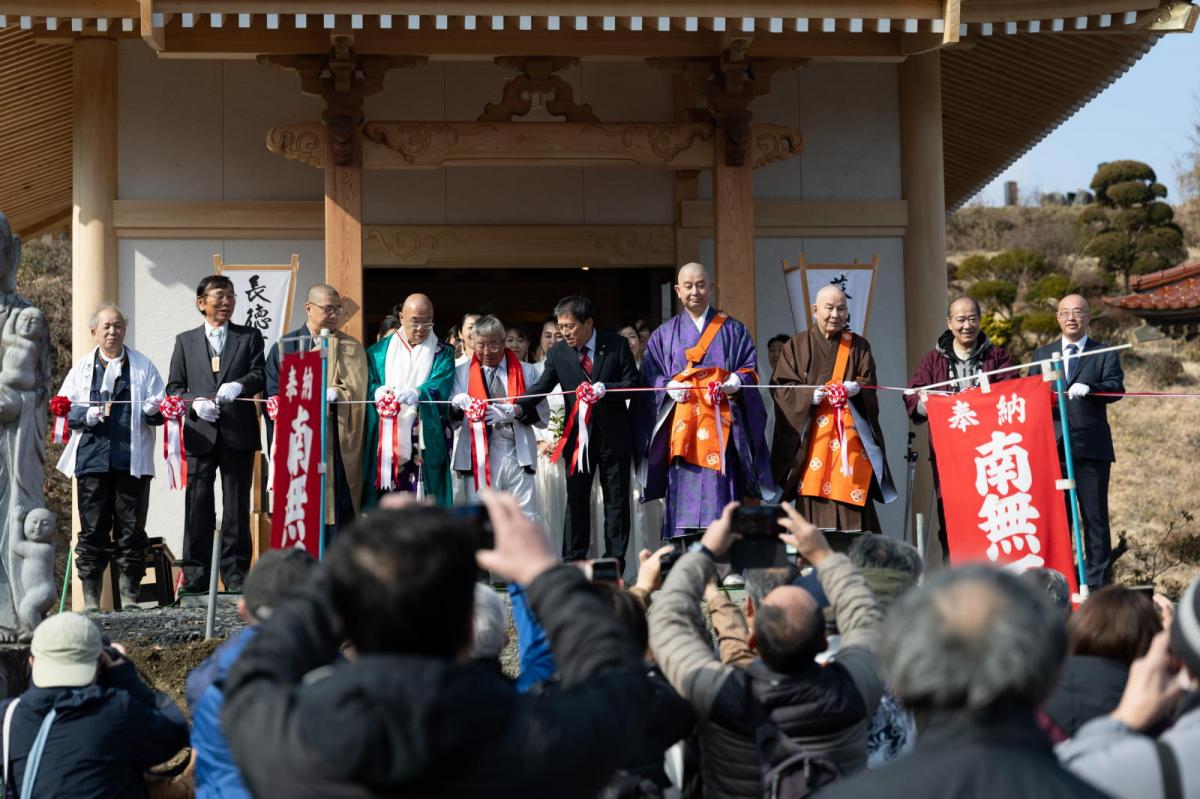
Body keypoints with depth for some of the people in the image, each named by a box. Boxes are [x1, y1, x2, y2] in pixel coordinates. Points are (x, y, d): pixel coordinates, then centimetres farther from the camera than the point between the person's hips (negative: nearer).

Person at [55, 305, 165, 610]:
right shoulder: (82, 367, 14)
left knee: (130, 527, 1)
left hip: (132, 459, 0)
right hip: (92, 457, 1)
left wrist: (153, 410, -13)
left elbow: (161, 408, 10)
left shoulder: (142, 365, 11)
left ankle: (129, 594, 7)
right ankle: (90, 596, 5)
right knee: (93, 527, 0)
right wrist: (86, 415, -9)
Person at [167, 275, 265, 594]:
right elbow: (174, 387, 11)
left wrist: (239, 385, -22)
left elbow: (259, 375, -1)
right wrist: (194, 402, -9)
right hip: (199, 434, 1)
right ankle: (195, 577, 5)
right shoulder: (185, 341, 14)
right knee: (198, 507, 0)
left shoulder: (250, 337, 12)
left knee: (237, 508, 1)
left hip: (238, 434, -1)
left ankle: (236, 576, 6)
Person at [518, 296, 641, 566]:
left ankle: (614, 562, 8)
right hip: (577, 435, 2)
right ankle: (573, 562, 5)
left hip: (613, 434, -1)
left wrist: (605, 389, -21)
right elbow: (541, 388, -4)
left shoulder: (616, 345, -3)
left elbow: (632, 383, -3)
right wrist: (518, 408, -21)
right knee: (576, 499, 2)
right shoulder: (557, 353, 2)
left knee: (616, 500, 3)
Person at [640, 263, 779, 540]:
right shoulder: (664, 335, 17)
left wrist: (736, 382, -13)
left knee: (719, 494, -9)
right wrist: (669, 387, -10)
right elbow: (650, 378, 11)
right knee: (684, 497, -7)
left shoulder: (733, 330, 15)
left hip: (721, 426, -1)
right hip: (682, 428, 1)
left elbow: (750, 370, 9)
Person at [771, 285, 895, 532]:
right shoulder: (796, 346, 10)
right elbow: (781, 388, 2)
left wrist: (856, 388, -16)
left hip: (850, 440, 1)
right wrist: (809, 396, -16)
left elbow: (869, 385, 7)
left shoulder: (858, 346, 15)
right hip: (811, 441, -1)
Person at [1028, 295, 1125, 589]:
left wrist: (1089, 388, -28)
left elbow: (1116, 387, -8)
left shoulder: (1105, 354, 8)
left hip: (1091, 448, -2)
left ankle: (1097, 584, 2)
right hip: (1052, 448, 2)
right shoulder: (1042, 355, 18)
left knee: (1095, 517, -2)